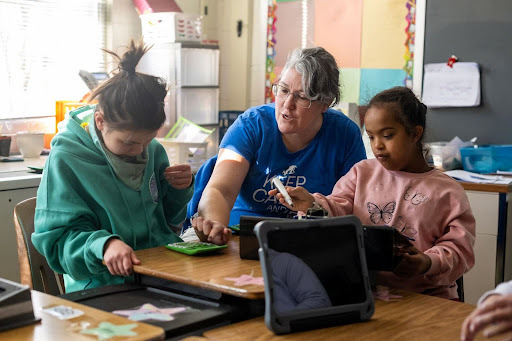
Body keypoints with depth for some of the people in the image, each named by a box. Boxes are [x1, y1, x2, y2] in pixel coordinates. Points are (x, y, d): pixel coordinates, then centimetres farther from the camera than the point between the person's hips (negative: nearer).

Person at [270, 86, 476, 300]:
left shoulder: (448, 192, 4)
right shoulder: (363, 172, 15)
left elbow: (458, 248, 0)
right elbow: (339, 211, 3)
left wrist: (429, 264, -20)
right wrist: (312, 204, -18)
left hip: (425, 296, -1)